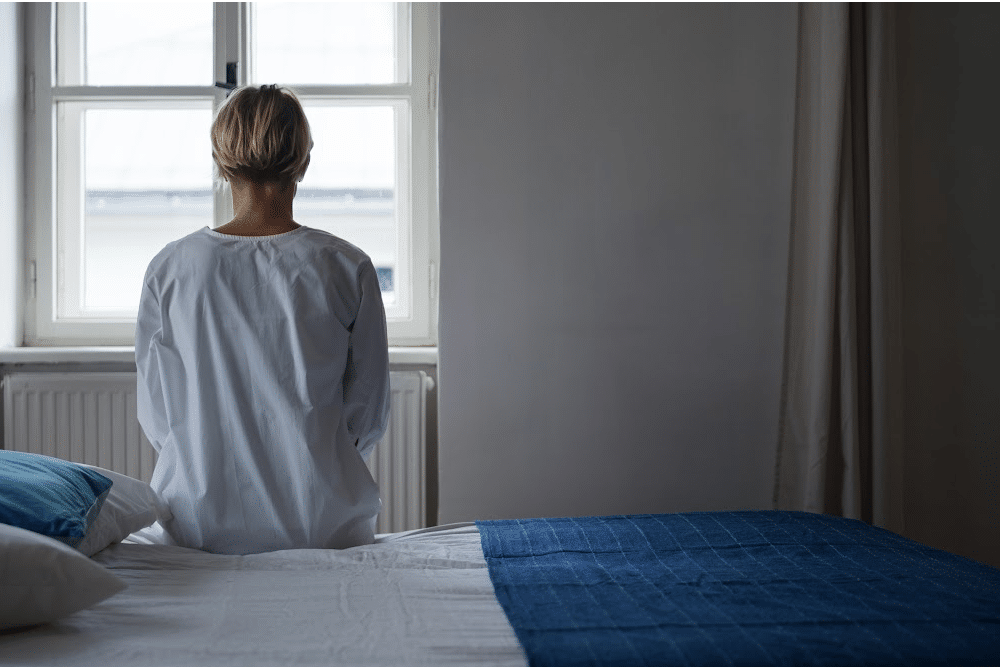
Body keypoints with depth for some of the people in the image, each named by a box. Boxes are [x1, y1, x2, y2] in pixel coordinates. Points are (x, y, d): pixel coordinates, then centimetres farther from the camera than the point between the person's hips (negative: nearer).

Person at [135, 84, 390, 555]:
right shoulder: (347, 268, -8)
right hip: (320, 524, -1)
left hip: (198, 522, 1)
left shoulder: (170, 269, -6)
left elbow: (156, 414, 2)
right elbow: (369, 412, -1)